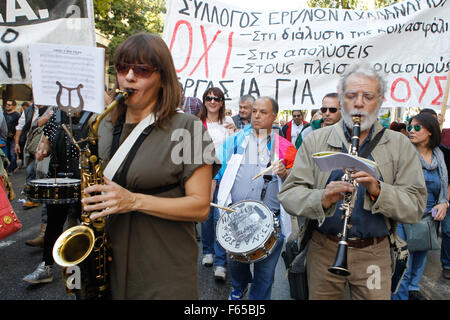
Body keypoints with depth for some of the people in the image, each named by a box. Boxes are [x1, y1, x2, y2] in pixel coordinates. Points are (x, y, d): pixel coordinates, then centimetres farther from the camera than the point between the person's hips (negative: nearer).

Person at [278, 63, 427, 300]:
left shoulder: (399, 145, 1)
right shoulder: (315, 140, -1)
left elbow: (416, 206, -4)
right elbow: (288, 194, -7)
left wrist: (378, 190, -23)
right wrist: (321, 199, -27)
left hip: (374, 253, 1)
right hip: (322, 250, 0)